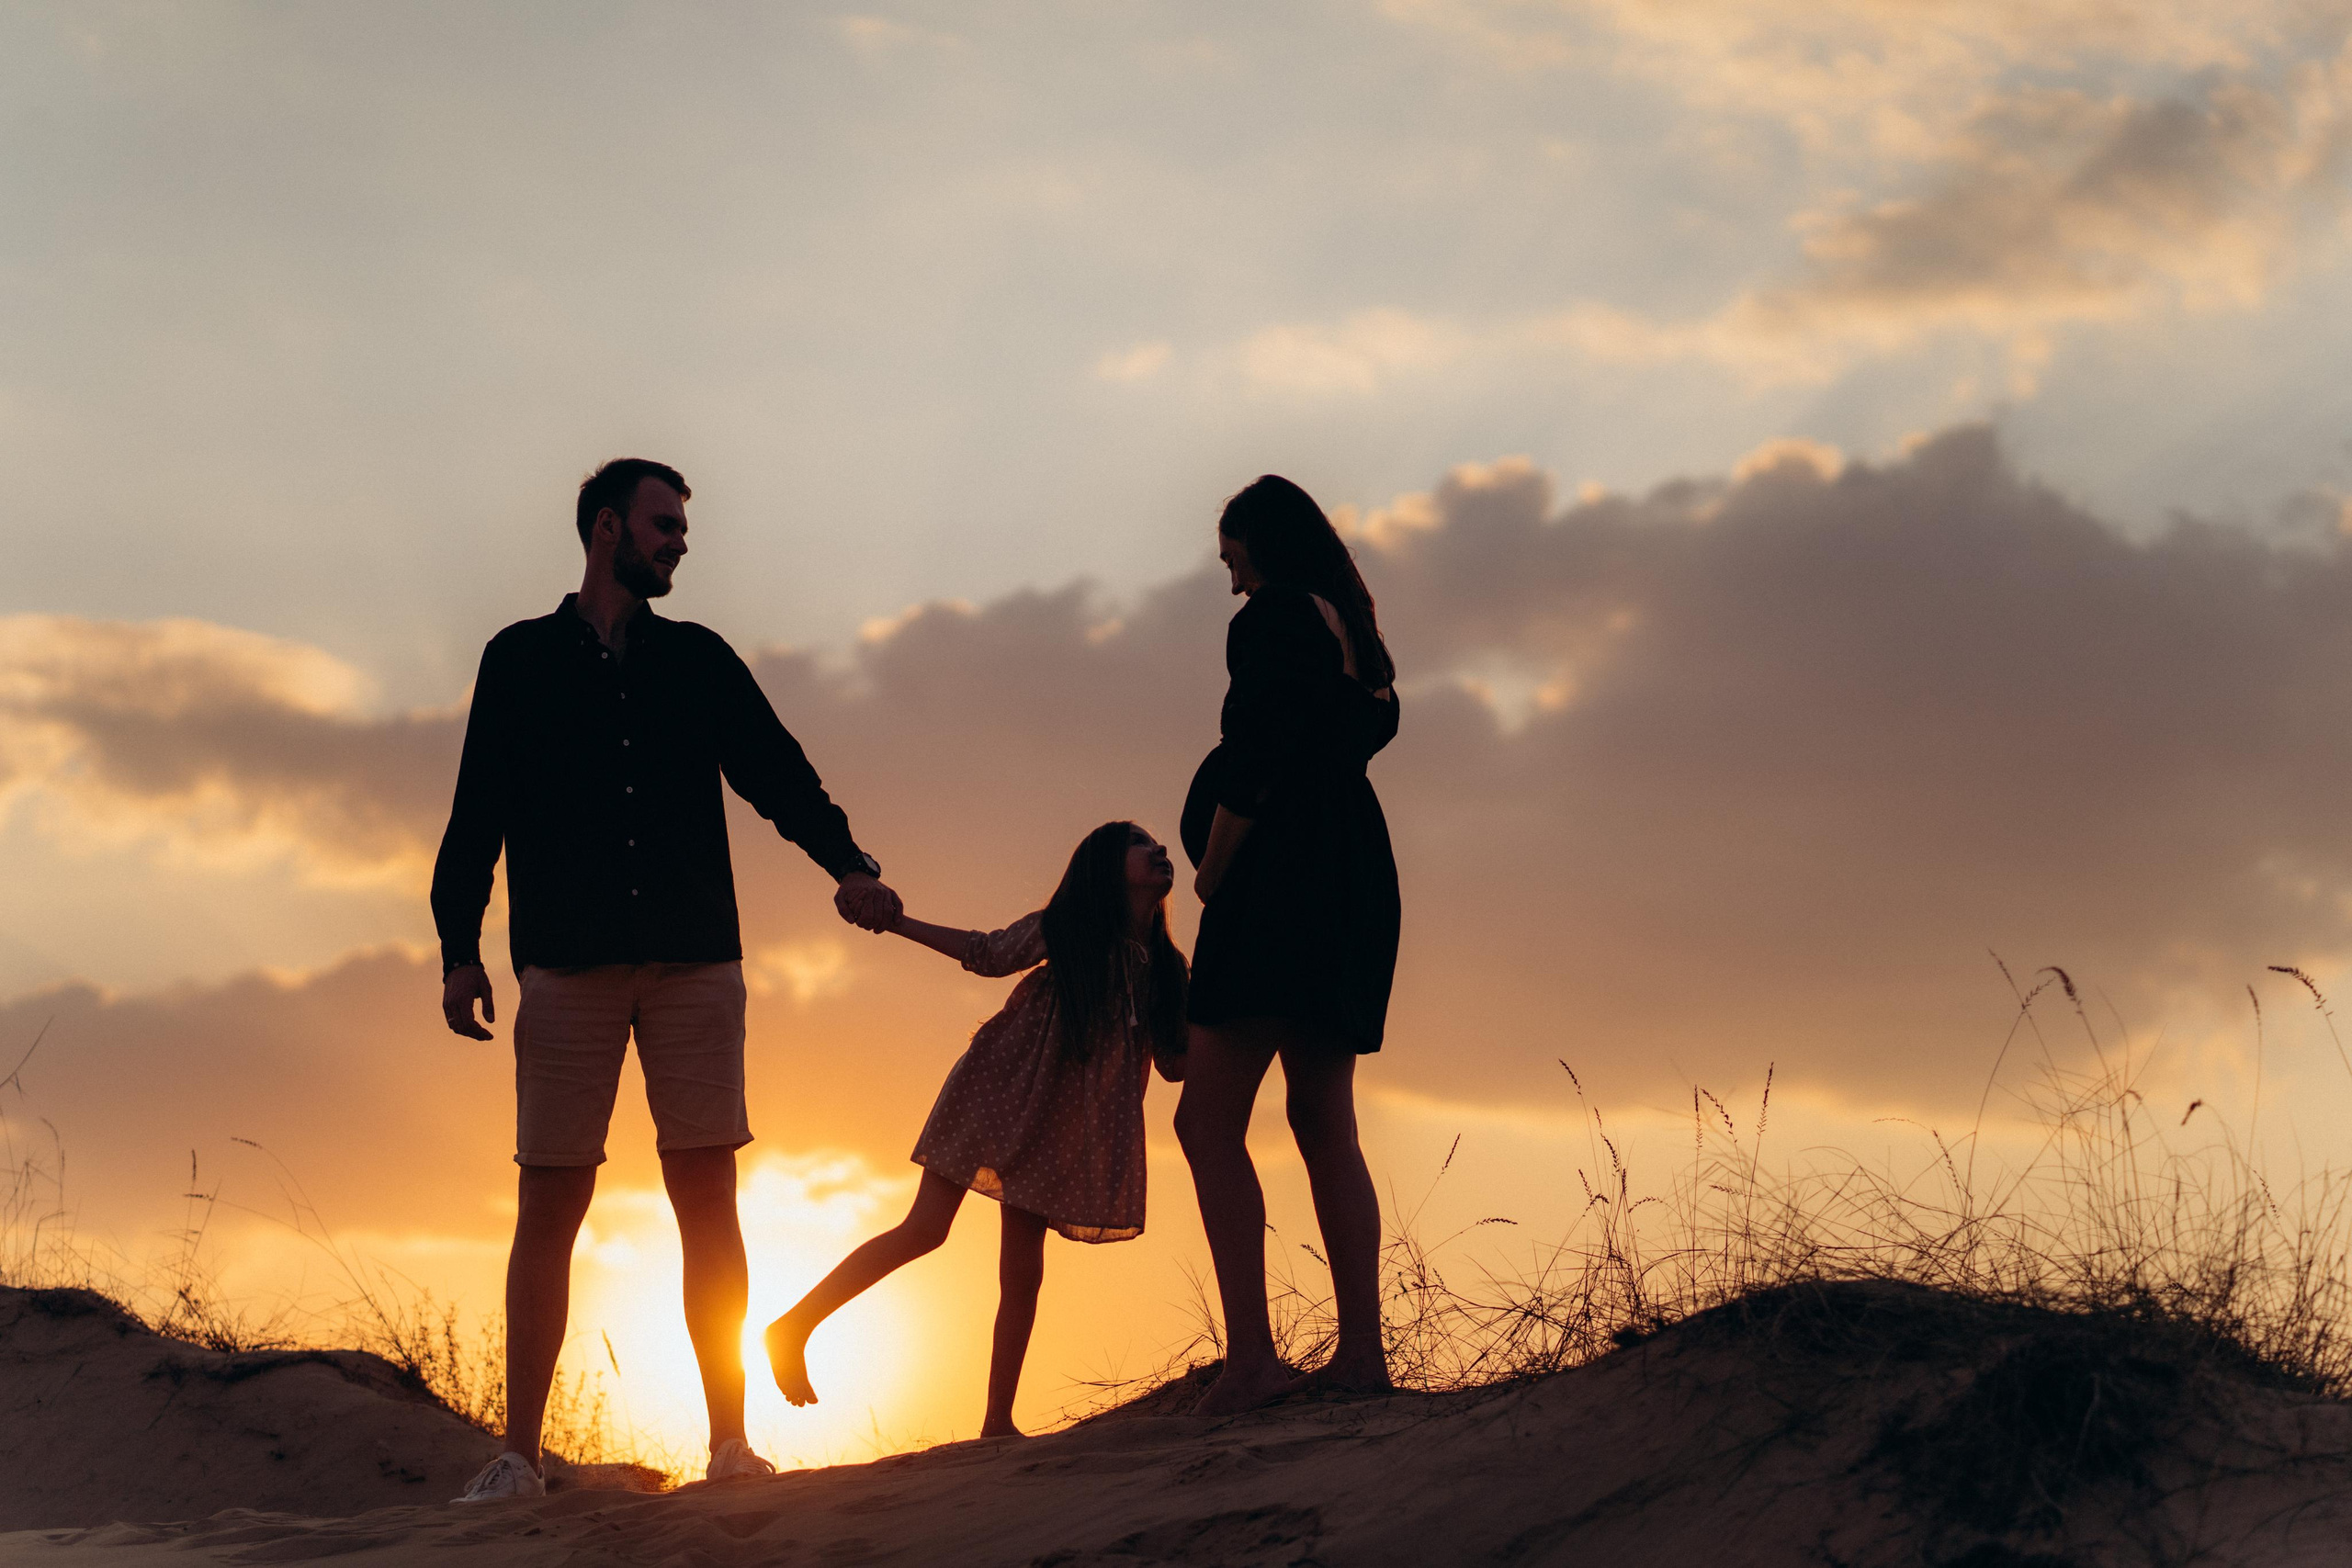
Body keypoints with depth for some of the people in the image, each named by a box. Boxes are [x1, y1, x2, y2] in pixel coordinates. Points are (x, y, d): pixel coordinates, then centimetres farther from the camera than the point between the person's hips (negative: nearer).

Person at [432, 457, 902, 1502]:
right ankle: (518, 1457, -1)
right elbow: (476, 814, 8)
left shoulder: (699, 661, 15)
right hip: (567, 967, -1)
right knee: (548, 1206, -3)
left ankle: (730, 1443, 2)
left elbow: (775, 771, 6)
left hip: (694, 961, 2)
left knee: (707, 1198, -1)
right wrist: (460, 948, -2)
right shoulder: (521, 660, 10)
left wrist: (847, 866, -11)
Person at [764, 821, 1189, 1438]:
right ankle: (793, 1327, -3)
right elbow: (988, 953, 5)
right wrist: (896, 921, 1)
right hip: (1000, 1086, -4)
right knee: (924, 1228, -12)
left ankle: (998, 1421, 4)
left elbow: (1174, 1064, 9)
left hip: (1056, 1119, 5)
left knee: (1023, 1269, 1)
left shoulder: (1162, 969, 5)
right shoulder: (1064, 929, -7)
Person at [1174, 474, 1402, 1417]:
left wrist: (1212, 873, -8)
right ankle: (1361, 1351, 6)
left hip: (1285, 872, -10)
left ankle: (1250, 1354, -21)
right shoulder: (1350, 626, 18)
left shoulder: (1272, 620, -7)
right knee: (1325, 1124, 11)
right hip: (1355, 874, 10)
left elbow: (1251, 768, -14)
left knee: (1208, 1119, -12)